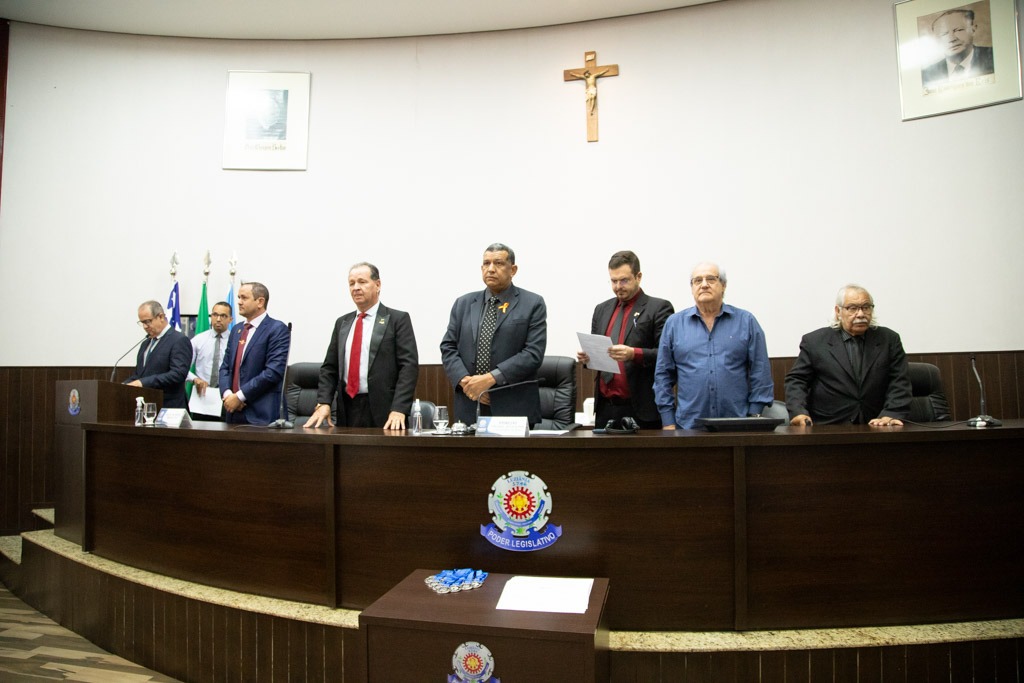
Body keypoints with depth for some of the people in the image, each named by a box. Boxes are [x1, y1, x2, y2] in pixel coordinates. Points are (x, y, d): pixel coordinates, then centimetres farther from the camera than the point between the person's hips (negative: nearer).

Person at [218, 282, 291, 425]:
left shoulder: (277, 329, -7)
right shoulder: (236, 329, 17)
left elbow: (274, 371, -15)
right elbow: (225, 367, 15)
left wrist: (240, 396, -14)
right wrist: (227, 393, -4)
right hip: (234, 412, 6)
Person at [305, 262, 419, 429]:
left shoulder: (398, 319, -1)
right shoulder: (342, 323, 15)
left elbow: (409, 365, -9)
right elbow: (329, 368, 15)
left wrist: (399, 409, -18)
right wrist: (323, 403, -1)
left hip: (383, 412, -4)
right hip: (348, 411, 4)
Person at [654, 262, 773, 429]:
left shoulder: (746, 321, 4)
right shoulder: (674, 323, 5)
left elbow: (760, 372, 3)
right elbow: (663, 375, 6)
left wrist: (754, 416, -4)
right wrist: (668, 422, 1)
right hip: (688, 426, 0)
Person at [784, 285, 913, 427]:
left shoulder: (889, 340, 14)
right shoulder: (814, 341, 8)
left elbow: (899, 382, 8)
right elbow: (796, 380, 7)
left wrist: (892, 415, -10)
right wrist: (798, 412, -11)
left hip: (875, 427, 2)